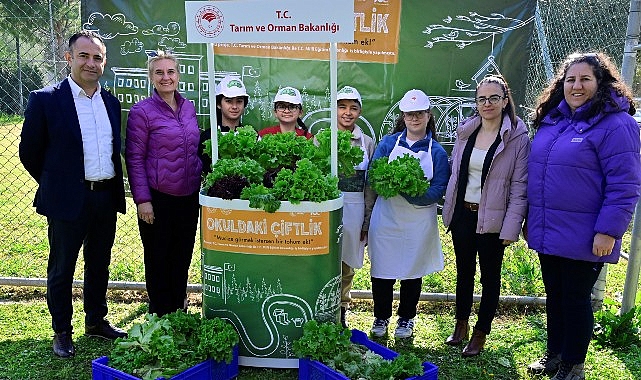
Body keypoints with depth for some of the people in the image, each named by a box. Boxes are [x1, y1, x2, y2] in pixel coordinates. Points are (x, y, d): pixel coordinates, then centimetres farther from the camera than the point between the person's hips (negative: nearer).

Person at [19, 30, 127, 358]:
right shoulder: (45, 100, -8)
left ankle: (96, 321, 35)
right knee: (62, 269, 10)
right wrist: (55, 184, 4)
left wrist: (114, 187, 10)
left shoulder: (111, 102, 7)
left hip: (107, 198, 5)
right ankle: (62, 332, 27)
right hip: (68, 200, -5)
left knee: (99, 265, 18)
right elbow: (29, 152, -3)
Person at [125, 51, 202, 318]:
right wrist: (142, 200, -13)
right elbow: (134, 158, -9)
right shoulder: (142, 111, -8)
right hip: (157, 198, -5)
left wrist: (201, 186, 10)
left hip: (189, 196, 5)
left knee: (183, 256, 16)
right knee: (157, 259, 9)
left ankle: (180, 311, 34)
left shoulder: (188, 108, 8)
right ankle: (160, 315, 26)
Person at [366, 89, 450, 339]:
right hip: (386, 218, 1)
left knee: (412, 272, 12)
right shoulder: (388, 143, 3)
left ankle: (406, 319, 31)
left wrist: (410, 191, -22)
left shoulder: (437, 152, 0)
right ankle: (381, 318, 27)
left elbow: (438, 190, -7)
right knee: (382, 271, 6)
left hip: (419, 223, 0)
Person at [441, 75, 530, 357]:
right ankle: (461, 325, 34)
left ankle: (480, 334, 27)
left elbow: (520, 186, -11)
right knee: (464, 272, 17)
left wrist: (511, 227, -15)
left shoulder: (518, 137, -9)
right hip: (462, 214, 4)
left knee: (489, 277, 11)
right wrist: (450, 209, 6)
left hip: (492, 219, -4)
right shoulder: (465, 132, 4)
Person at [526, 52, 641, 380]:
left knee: (576, 299, 8)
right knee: (554, 295, 19)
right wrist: (531, 218, 17)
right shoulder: (551, 120, 9)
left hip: (582, 239, -6)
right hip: (547, 233, 7)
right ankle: (554, 353, 37)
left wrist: (609, 231, -19)